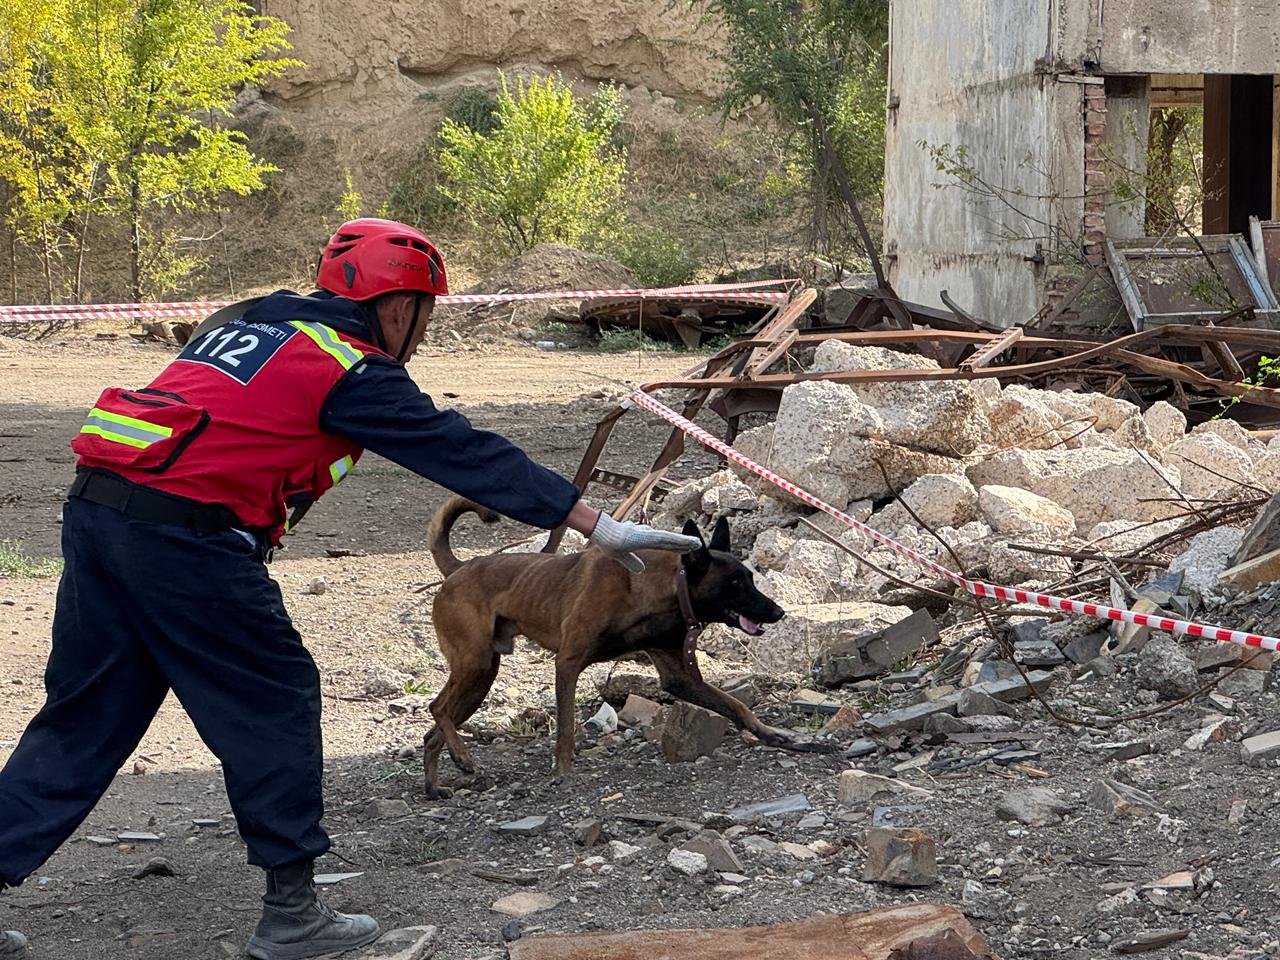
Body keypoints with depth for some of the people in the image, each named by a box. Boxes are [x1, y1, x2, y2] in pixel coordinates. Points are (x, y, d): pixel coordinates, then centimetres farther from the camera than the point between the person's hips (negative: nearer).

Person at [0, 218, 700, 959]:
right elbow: (464, 454, -4)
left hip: (95, 508, 8)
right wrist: (598, 526, -3)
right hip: (186, 533, -8)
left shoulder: (251, 324, 23)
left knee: (86, 716, 14)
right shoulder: (352, 370, -2)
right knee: (275, 701, 6)